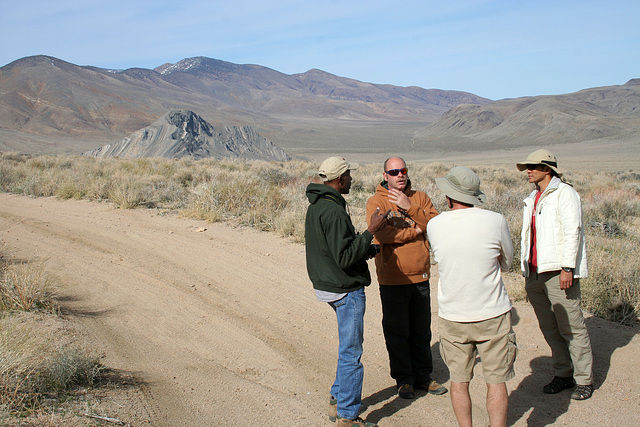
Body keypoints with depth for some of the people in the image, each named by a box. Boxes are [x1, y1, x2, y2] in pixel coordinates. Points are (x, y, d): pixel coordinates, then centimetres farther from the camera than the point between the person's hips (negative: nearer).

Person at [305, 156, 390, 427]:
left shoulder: (315, 206, 9)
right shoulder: (333, 211, -23)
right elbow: (345, 258, -26)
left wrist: (364, 250, 16)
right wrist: (371, 231, -20)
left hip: (326, 285, 10)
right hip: (346, 290, -10)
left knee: (349, 347, 24)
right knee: (351, 353, 2)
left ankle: (338, 400, 36)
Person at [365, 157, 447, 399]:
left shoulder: (420, 198, 7)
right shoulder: (376, 202, -6)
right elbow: (382, 234, -22)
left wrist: (409, 207, -18)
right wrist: (417, 230, -12)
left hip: (421, 278, 4)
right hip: (393, 280, -3)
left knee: (422, 331, 14)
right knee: (397, 333, 7)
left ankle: (423, 376, 30)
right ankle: (404, 379, 24)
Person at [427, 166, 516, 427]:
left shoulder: (434, 225, -7)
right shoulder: (495, 221, -11)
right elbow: (506, 262, 4)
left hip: (452, 316, 2)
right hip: (492, 315, -1)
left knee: (459, 381, 14)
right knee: (496, 381, 10)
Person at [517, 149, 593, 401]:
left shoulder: (564, 193, -4)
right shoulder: (532, 198, 19)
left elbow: (572, 232, -11)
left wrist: (567, 268, -19)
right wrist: (526, 271, 16)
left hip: (558, 273, -7)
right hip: (535, 274, 7)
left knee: (571, 328, -2)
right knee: (549, 329, 11)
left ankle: (583, 380, 8)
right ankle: (563, 375, 21)